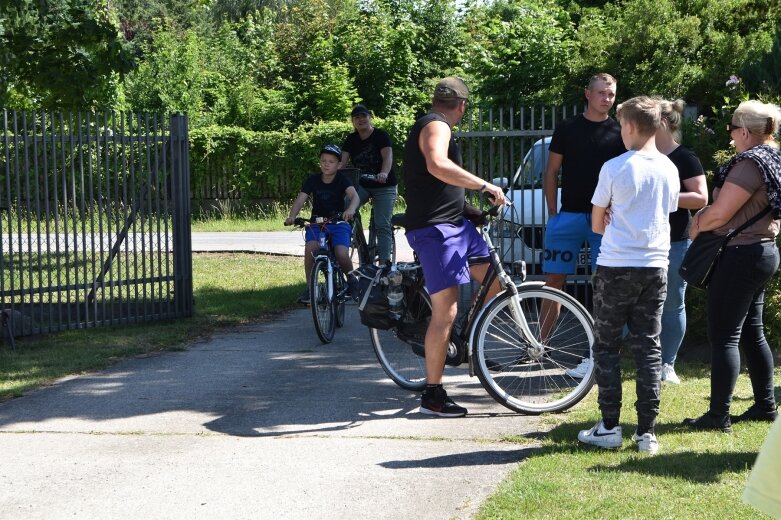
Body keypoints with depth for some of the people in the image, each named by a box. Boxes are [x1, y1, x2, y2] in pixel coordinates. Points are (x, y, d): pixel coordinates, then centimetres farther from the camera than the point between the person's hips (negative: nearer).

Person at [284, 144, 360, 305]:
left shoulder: (342, 180, -8)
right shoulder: (312, 180, -2)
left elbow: (354, 196, -25)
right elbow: (300, 200, -11)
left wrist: (351, 209, -49)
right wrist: (292, 216, -32)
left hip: (338, 222, -2)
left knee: (342, 255, -25)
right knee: (311, 249, -29)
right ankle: (310, 287, -12)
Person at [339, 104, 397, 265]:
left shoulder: (381, 136, -10)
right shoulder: (351, 140, 4)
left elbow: (388, 157, -25)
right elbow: (342, 161, -7)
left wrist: (384, 173, -45)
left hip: (384, 187, -4)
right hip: (362, 185, 4)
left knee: (382, 225, -11)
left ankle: (385, 262, -12)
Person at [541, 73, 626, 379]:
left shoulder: (618, 133, 5)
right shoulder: (567, 129, 6)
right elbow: (551, 172, 9)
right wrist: (552, 212, 2)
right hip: (568, 214, 1)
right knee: (554, 281, 0)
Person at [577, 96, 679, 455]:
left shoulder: (615, 168, -10)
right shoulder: (669, 170, 4)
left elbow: (597, 224, -1)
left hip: (615, 267, -4)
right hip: (655, 267, 4)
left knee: (607, 346, 6)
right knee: (649, 348, 7)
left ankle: (609, 427, 6)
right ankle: (647, 431, 7)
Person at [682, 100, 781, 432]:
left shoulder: (750, 163, -19)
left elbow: (720, 214, -20)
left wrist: (696, 226, -1)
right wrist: (705, 217, 8)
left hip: (740, 256, -10)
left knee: (723, 336, -6)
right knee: (751, 332, 17)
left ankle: (718, 416, -5)